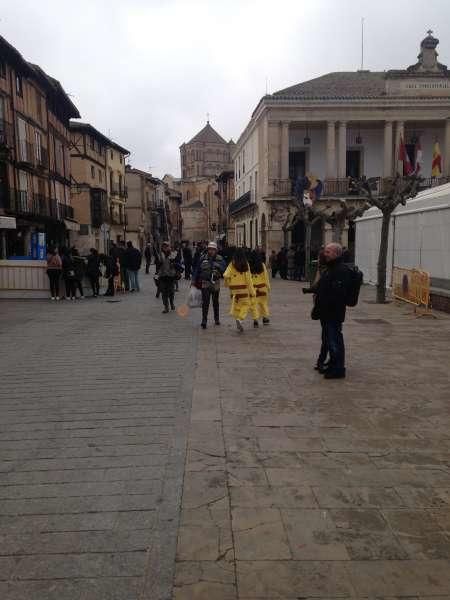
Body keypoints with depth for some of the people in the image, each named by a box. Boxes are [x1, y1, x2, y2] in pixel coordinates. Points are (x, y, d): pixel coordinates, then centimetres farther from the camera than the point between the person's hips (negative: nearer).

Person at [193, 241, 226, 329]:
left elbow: (224, 268, -11)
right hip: (205, 283, -1)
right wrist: (195, 281, 5)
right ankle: (204, 321, -4)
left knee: (215, 302, 16)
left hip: (216, 283, 1)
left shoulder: (219, 259, -1)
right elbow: (197, 270, 5)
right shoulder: (203, 259, -1)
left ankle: (217, 319, 31)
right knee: (205, 303, -8)